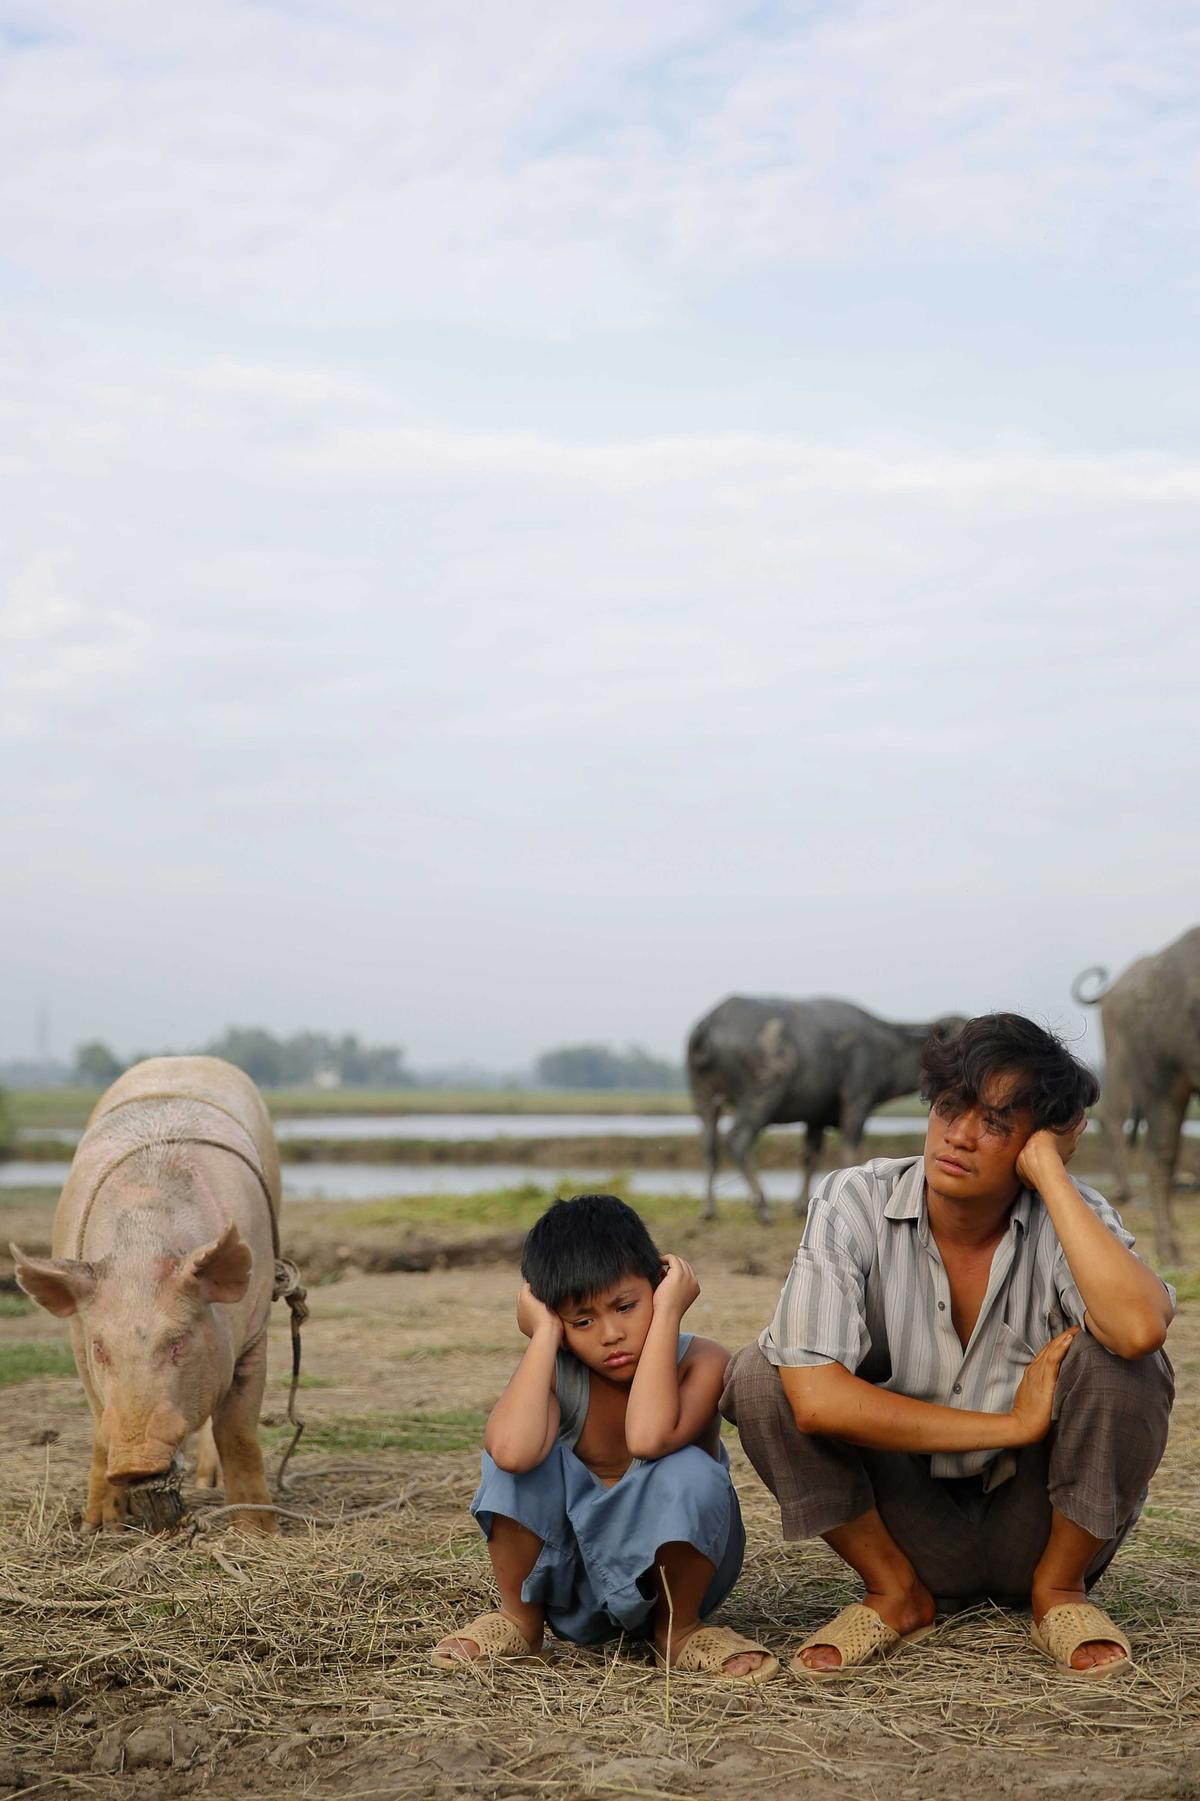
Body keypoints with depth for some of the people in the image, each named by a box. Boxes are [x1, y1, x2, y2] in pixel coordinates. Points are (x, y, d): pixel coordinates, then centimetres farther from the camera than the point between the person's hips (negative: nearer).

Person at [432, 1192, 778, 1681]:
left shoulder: (699, 1361, -17)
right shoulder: (553, 1370, -13)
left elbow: (647, 1437, -41)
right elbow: (512, 1451, -38)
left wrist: (666, 1313, -31)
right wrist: (543, 1333, -26)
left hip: (661, 1567, -1)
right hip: (567, 1578, 2)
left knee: (689, 1473, -33)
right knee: (514, 1453, -25)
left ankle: (677, 1628, -5)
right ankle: (519, 1619, -2)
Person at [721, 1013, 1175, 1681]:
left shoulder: (1069, 1216, -15)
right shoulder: (856, 1202, -15)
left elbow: (1139, 1328, -40)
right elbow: (815, 1398, -29)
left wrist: (1051, 1171, -29)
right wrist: (1013, 1425, -25)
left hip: (1037, 1528, 0)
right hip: (911, 1524, 0)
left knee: (1119, 1362, -27)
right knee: (762, 1374, -22)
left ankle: (1059, 1588, -1)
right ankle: (897, 1594, -1)